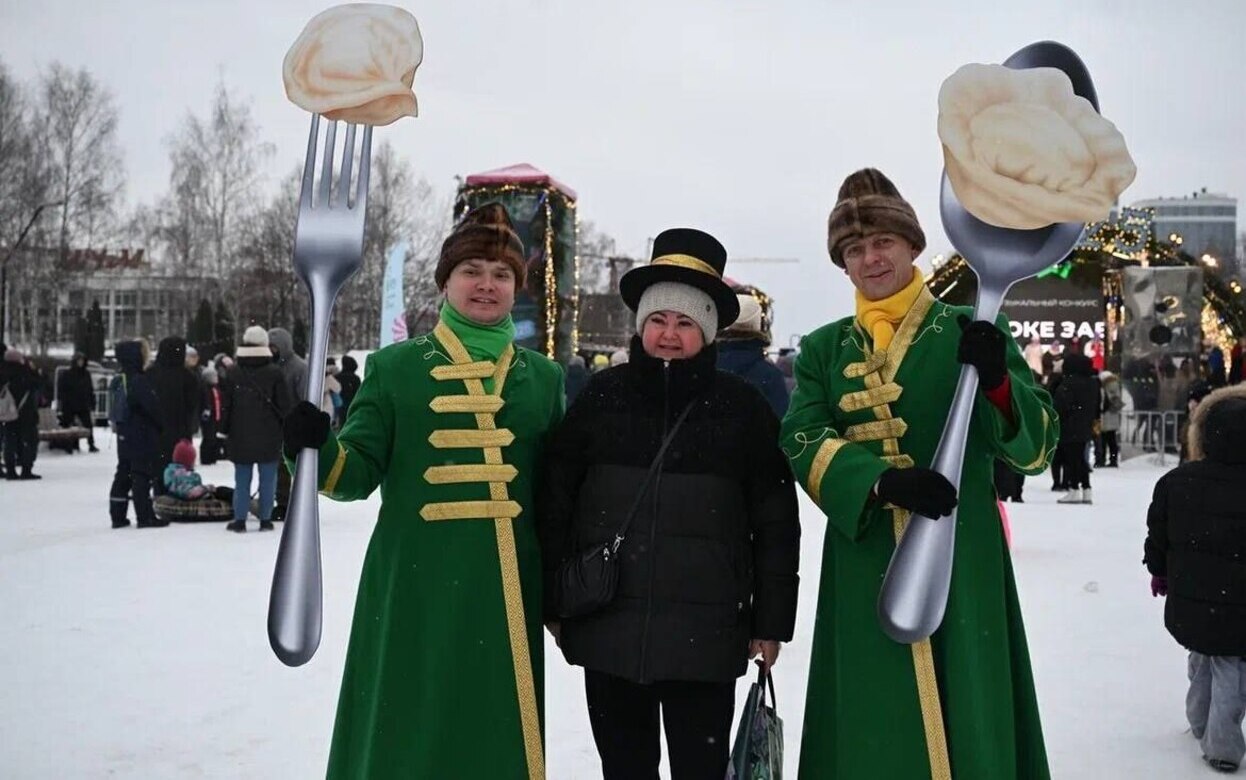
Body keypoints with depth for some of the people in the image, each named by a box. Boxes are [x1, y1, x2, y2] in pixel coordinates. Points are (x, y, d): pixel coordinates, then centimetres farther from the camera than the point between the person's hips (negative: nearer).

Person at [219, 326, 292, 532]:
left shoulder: (234, 373, 0)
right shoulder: (274, 373, -6)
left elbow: (226, 406, 4)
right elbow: (285, 405, -4)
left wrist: (224, 431, 12)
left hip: (241, 438, 2)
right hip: (269, 437, -2)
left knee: (242, 479, 7)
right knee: (267, 479, 5)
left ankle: (240, 519, 6)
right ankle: (265, 519, 6)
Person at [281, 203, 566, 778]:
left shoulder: (544, 377, 11)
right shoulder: (395, 366, 4)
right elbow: (358, 470, 0)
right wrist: (315, 450, -21)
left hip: (506, 594, 2)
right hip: (412, 589, -2)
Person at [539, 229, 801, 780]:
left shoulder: (742, 407, 0)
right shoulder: (602, 397, 3)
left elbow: (775, 521, 3)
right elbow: (555, 504, 6)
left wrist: (771, 620, 1)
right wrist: (552, 605, 5)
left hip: (706, 632, -2)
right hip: (607, 628, 2)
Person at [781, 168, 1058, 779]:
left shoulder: (969, 333, 5)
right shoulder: (823, 350, 11)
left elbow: (1036, 447, -3)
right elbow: (803, 443, -4)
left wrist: (996, 382, -23)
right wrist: (880, 482, -22)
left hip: (960, 558, -1)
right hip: (864, 566, 2)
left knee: (968, 714, 0)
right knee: (871, 730, 5)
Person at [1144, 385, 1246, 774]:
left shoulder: (1175, 482, -8)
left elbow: (1158, 536, 3)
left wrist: (1159, 571, 20)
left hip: (1190, 601, 4)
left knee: (1203, 658, 25)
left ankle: (1201, 723, 40)